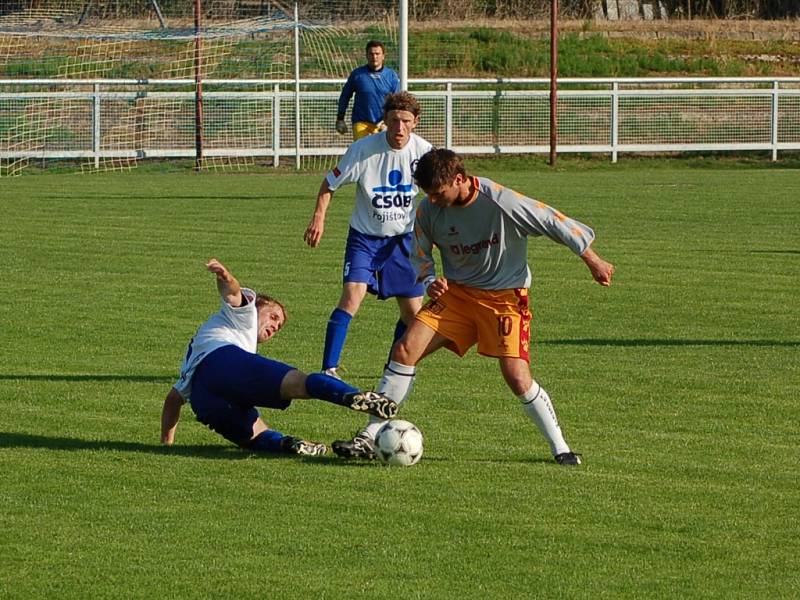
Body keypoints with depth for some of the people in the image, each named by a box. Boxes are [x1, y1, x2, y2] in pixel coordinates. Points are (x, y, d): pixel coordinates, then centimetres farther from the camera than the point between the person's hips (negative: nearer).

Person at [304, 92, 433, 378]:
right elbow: (330, 183, -5)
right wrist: (319, 217, -17)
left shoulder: (423, 151, -12)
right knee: (353, 294, -23)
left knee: (413, 311, 4)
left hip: (404, 237, 3)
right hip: (365, 236, -3)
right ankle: (328, 370, -22)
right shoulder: (363, 149, -19)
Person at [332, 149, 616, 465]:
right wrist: (431, 282, -16)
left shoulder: (502, 202, -23)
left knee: (517, 377, -16)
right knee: (405, 349, -10)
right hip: (455, 293, 4)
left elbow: (554, 223, -13)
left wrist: (594, 262, -4)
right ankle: (369, 438, -5)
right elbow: (421, 256, 7)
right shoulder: (428, 211, -9)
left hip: (505, 295, -4)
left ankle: (560, 448, 4)